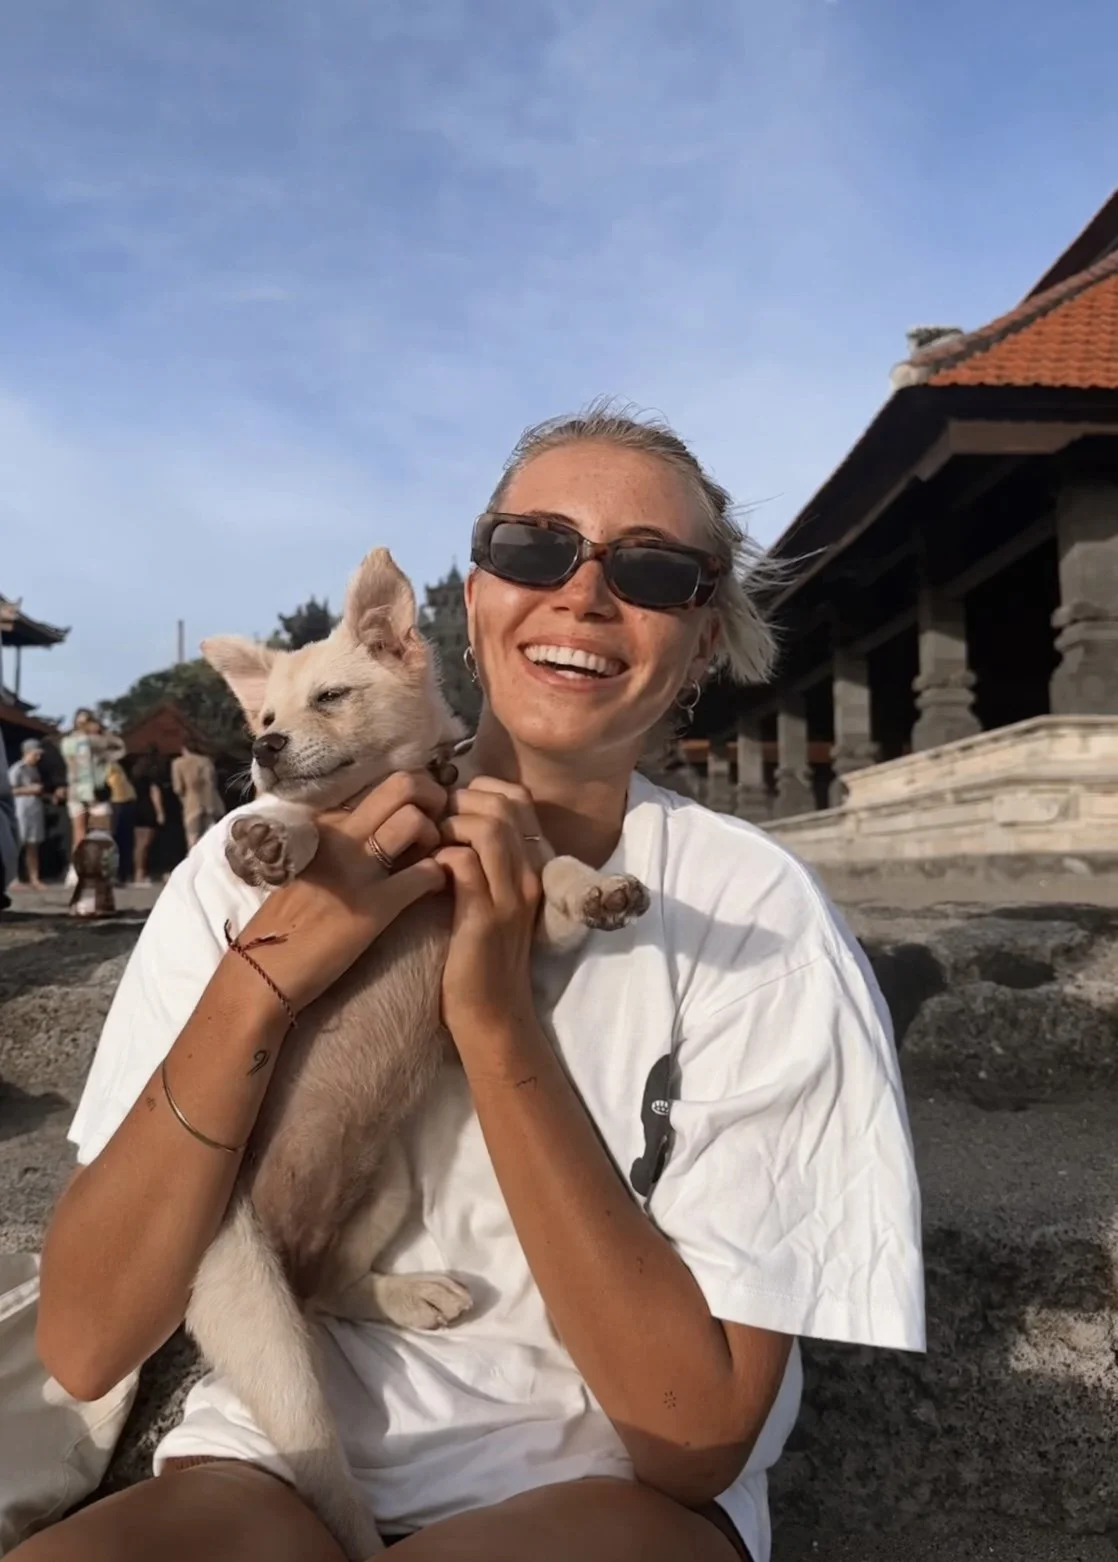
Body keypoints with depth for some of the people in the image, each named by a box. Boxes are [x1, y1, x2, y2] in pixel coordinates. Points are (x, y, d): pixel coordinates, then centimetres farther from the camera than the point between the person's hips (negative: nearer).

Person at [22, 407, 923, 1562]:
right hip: (274, 1466, 1)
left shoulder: (753, 915, -14)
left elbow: (696, 1437, -17)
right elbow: (81, 1345, -12)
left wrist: (496, 1021, -26)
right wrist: (260, 978, -26)